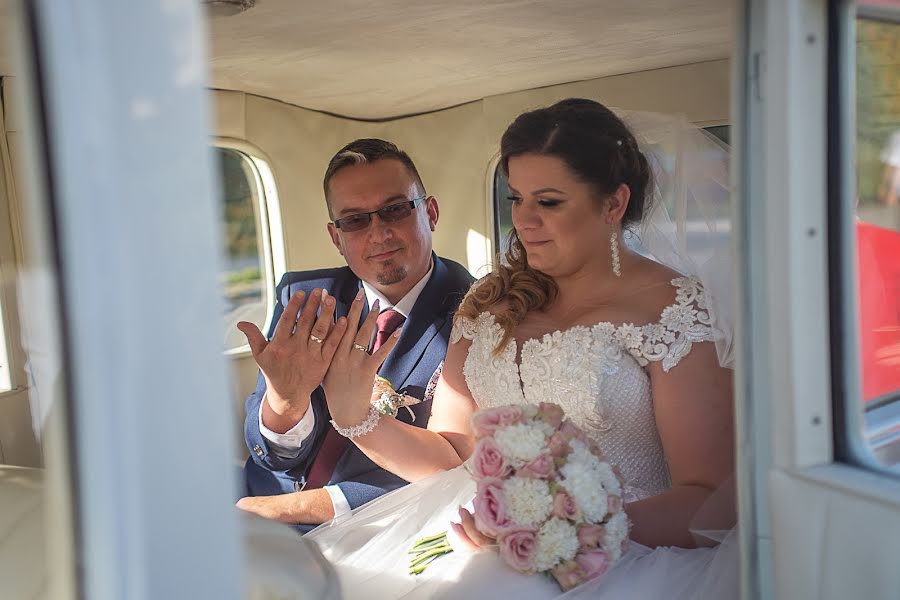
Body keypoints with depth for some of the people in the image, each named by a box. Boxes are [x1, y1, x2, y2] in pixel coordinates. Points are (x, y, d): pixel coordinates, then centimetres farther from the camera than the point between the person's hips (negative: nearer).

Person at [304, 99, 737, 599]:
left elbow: (713, 501, -11)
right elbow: (451, 454, 11)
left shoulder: (671, 308, -6)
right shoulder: (493, 302, 11)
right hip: (486, 532, 4)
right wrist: (356, 418, -6)